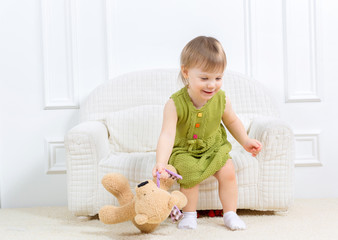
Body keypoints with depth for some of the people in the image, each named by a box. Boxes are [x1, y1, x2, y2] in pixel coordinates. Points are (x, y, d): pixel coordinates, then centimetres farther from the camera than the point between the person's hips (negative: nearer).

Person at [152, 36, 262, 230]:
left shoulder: (221, 100, -13)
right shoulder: (175, 104, -26)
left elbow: (232, 121, 9)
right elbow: (167, 136, -32)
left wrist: (245, 141, 7)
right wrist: (161, 163, -45)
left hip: (214, 147, 3)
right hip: (184, 150, -3)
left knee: (228, 172, -16)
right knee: (189, 173, -25)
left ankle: (230, 213, 5)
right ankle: (190, 215, -1)